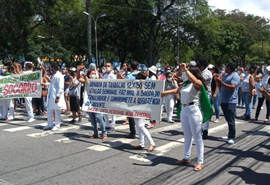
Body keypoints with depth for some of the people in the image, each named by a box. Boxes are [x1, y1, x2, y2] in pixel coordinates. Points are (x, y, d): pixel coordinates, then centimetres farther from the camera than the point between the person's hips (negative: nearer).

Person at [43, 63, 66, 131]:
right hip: (51, 95, 9)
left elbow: (60, 87, -19)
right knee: (49, 110, 13)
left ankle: (57, 125, 13)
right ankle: (50, 124, 23)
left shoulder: (59, 76, -14)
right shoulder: (54, 75, 15)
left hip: (56, 96, -9)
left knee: (57, 111, 2)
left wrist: (57, 97, -21)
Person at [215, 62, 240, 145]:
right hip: (224, 101, 9)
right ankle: (229, 135, 22)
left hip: (230, 102, -9)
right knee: (228, 119, 14)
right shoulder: (226, 76, 19)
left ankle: (232, 137, -2)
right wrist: (218, 81, 5)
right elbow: (221, 87, 22)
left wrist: (221, 82, -22)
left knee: (230, 120, -7)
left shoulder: (235, 76, -9)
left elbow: (232, 87, -22)